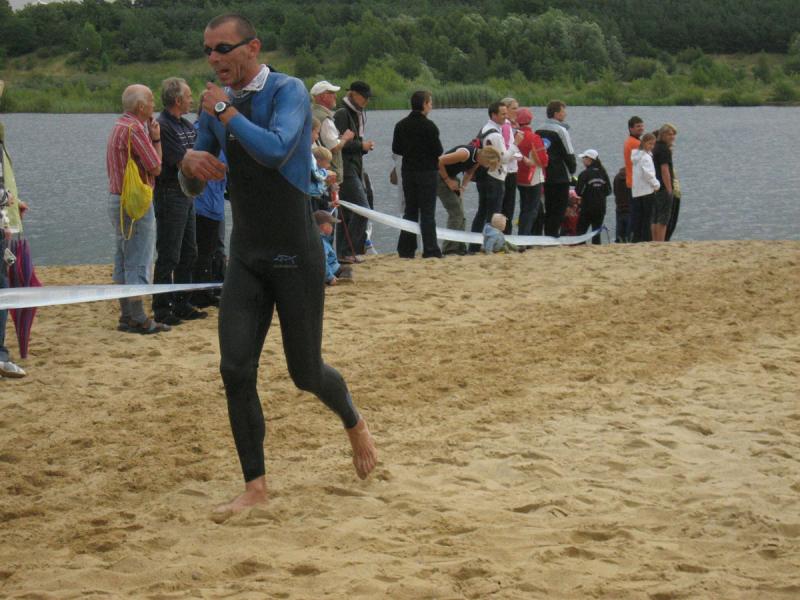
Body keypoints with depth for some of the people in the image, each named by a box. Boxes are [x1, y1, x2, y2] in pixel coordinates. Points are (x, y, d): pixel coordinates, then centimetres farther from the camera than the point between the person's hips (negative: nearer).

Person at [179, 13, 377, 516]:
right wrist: (190, 162, -9)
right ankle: (255, 486, 3)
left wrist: (225, 111, -20)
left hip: (296, 257, -5)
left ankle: (355, 424, 37)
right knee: (236, 370, -6)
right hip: (246, 257, 5)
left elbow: (276, 150, -32)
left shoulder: (288, 91, -12)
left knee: (306, 371, 5)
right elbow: (193, 185, 15)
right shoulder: (218, 103, 7)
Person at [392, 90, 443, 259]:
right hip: (427, 172, -5)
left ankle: (406, 249, 11)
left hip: (408, 172, 5)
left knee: (410, 211, 13)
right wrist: (427, 152, 7)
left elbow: (396, 149, 8)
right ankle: (430, 250, -4)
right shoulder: (429, 126, -15)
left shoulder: (401, 125, 4)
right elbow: (438, 150, -14)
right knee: (427, 212, -2)